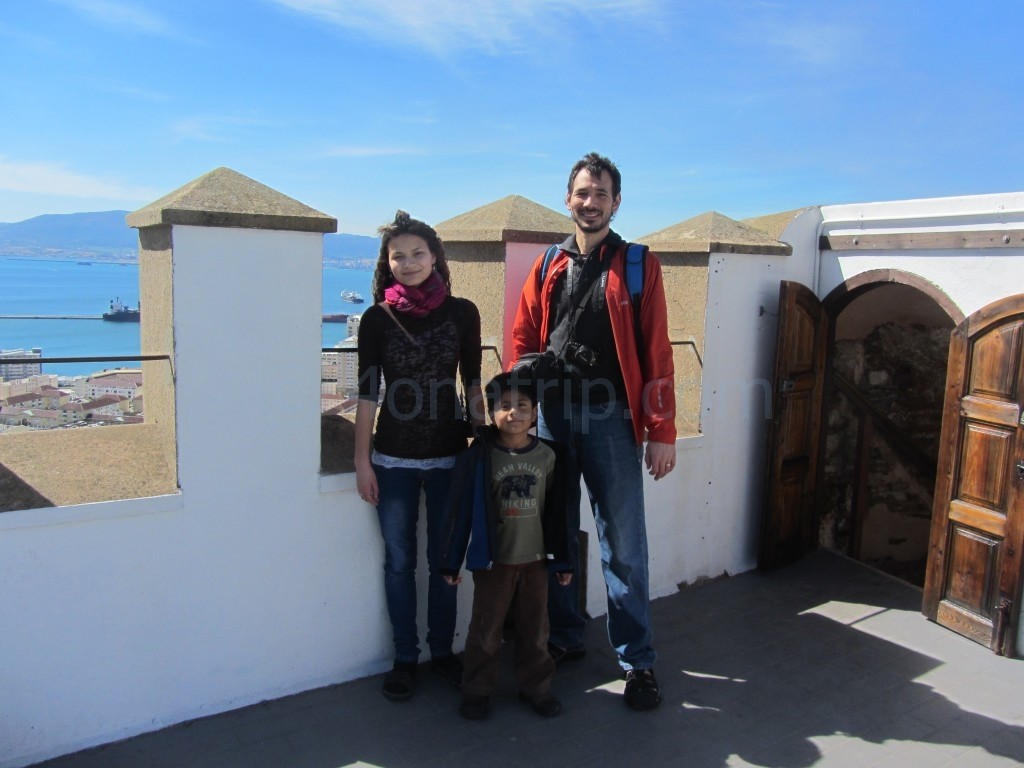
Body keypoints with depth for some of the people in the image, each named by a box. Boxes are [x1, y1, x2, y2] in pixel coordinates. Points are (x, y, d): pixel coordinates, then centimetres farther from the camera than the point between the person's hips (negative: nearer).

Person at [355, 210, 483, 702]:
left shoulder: (462, 313, -1)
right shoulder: (377, 318, -1)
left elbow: (472, 384, 5)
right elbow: (368, 392, -1)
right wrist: (362, 460, -3)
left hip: (449, 455, 0)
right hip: (393, 458, 0)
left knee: (444, 558, 10)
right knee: (399, 560, 9)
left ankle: (442, 651, 27)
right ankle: (405, 658, 24)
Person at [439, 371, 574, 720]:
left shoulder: (547, 456, -2)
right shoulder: (478, 456, -10)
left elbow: (557, 512, 4)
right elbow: (459, 511, -7)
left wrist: (561, 560, 7)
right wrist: (451, 561, -6)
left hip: (535, 560, 3)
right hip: (492, 561, -2)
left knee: (534, 629, 14)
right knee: (486, 630, 9)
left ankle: (535, 686, 31)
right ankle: (476, 690, 25)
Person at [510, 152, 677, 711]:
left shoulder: (638, 267, 3)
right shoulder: (548, 267, 12)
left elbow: (657, 354, -2)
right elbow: (522, 340, 10)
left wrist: (662, 431, -6)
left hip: (610, 418, -3)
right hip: (549, 415, 3)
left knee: (622, 543, 2)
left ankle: (637, 660, 15)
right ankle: (564, 638, 29)